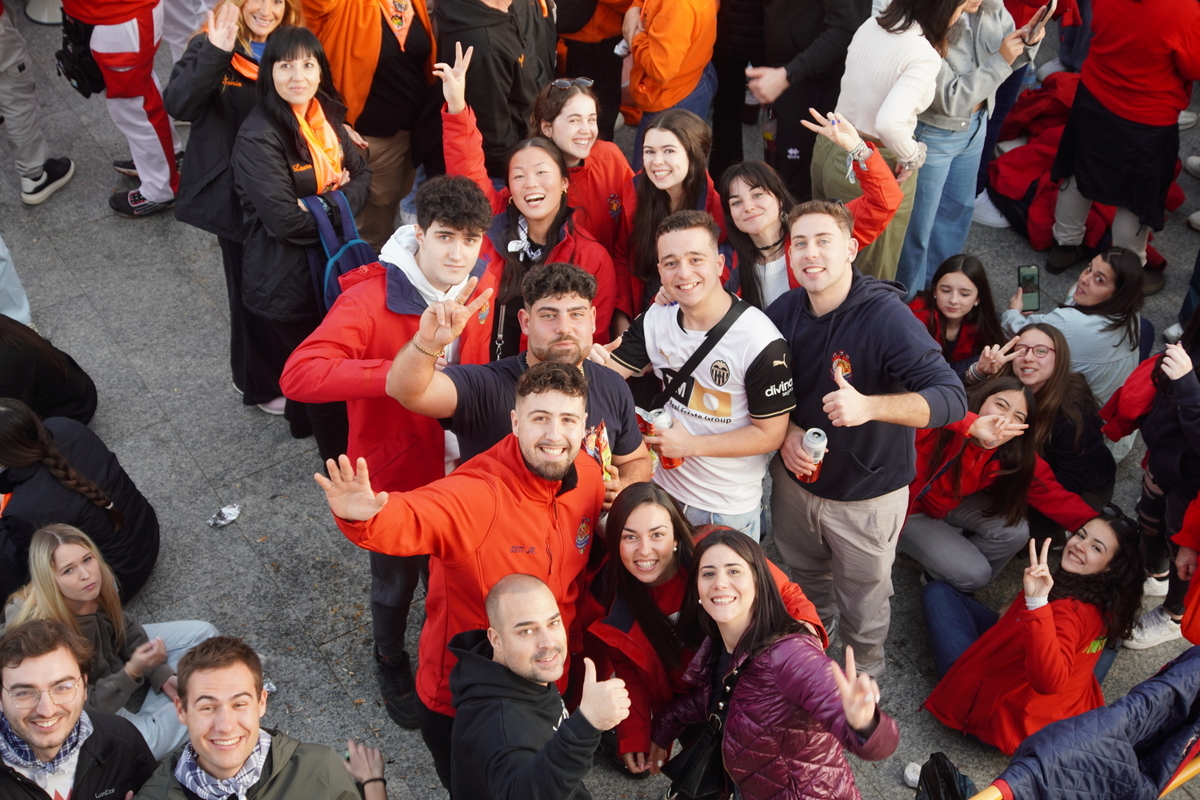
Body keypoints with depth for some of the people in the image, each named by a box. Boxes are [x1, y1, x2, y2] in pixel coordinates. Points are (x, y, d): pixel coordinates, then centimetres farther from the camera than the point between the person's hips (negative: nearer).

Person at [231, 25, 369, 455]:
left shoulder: (326, 116, 1)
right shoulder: (258, 137, -22)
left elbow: (361, 175, 3)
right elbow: (286, 221, -27)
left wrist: (325, 204, -17)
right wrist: (337, 203, -13)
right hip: (286, 279, -7)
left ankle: (301, 416, 49)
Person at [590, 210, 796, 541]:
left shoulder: (760, 341, -23)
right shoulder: (656, 319, -5)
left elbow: (770, 434, -18)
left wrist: (690, 444, -21)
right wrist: (594, 362, -27)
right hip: (662, 489, 5)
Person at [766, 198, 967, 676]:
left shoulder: (887, 318, -26)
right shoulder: (784, 312, -8)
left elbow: (952, 399, -33)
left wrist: (869, 406, -47)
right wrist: (787, 430, -14)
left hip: (866, 493, -5)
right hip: (795, 478, 5)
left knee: (864, 599, 16)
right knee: (805, 582, 28)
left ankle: (864, 678, 46)